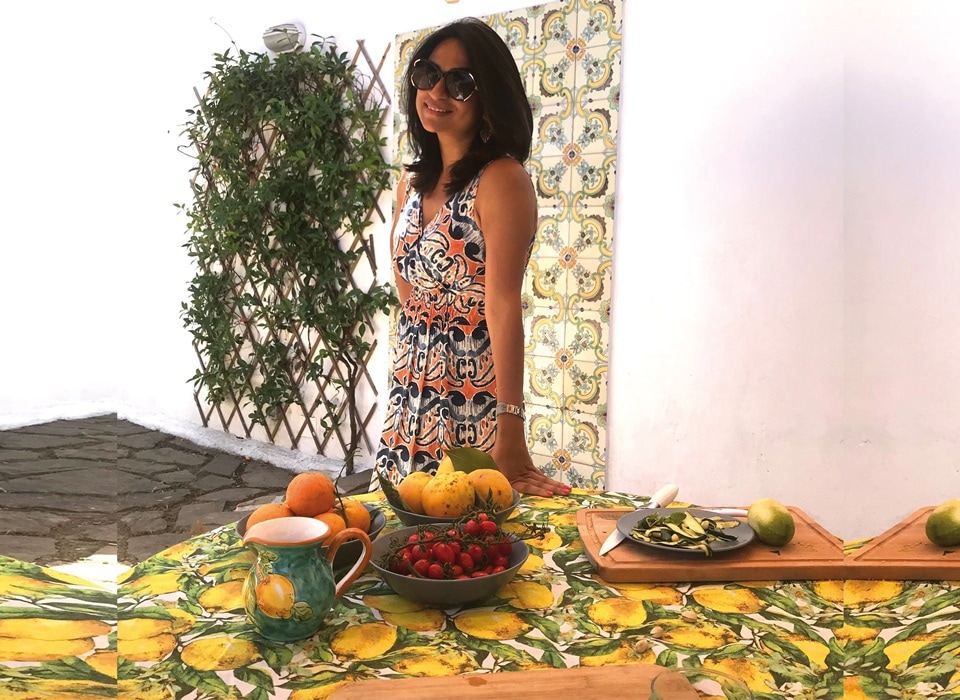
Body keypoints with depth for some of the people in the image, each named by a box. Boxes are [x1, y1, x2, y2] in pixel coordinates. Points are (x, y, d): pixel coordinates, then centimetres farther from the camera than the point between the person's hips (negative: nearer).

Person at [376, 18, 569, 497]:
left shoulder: (501, 179, -14)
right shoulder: (412, 182, 8)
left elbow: (504, 308, -21)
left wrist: (511, 438, -25)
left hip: (472, 405, -7)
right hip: (409, 403, 7)